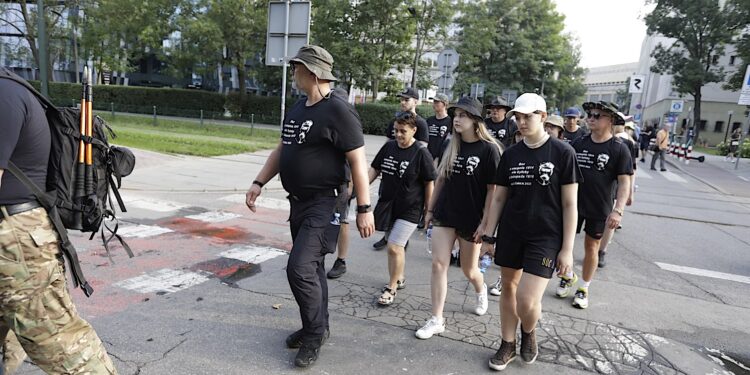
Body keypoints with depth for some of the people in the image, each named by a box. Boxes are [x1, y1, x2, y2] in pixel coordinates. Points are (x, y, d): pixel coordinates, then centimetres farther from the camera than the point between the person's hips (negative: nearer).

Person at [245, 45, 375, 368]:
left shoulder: (338, 110, -15)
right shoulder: (298, 108, 12)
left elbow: (358, 162, -17)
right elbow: (281, 149, 18)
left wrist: (364, 209, -18)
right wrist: (259, 183, 10)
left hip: (324, 204, -8)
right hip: (299, 202, 8)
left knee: (300, 268, -12)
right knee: (311, 267, 16)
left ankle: (315, 333, 10)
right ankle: (316, 327, 32)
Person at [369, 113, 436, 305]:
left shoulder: (421, 153, -12)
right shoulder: (388, 147, 3)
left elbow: (429, 183, -8)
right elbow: (374, 168, 11)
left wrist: (428, 210, -6)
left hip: (409, 209, -6)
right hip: (388, 204, 6)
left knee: (394, 247, -8)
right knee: (393, 244, 16)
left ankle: (391, 287, 10)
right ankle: (399, 278, 38)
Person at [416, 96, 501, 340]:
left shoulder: (488, 149, -11)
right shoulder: (452, 146, 5)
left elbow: (492, 189, -11)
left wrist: (485, 222, -13)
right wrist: (430, 209, 11)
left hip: (471, 220, -4)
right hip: (444, 215, 4)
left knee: (469, 270, 13)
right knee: (438, 264, -4)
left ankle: (481, 291, 48)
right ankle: (437, 320, 6)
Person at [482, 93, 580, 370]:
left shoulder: (562, 152, -6)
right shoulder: (511, 154, 4)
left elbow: (569, 204, -6)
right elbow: (498, 198, 9)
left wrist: (567, 248, -8)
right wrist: (488, 236, 7)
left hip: (546, 236, -4)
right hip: (511, 233, 4)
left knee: (527, 300, -10)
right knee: (508, 287, 12)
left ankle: (529, 332, 25)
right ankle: (508, 344, 32)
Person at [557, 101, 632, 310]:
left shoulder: (619, 148, -8)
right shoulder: (579, 143, 1)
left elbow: (624, 182, -10)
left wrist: (618, 210, -20)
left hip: (599, 209, -2)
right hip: (573, 204, 2)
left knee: (591, 247, 11)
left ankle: (584, 289, 28)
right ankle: (568, 276, 30)